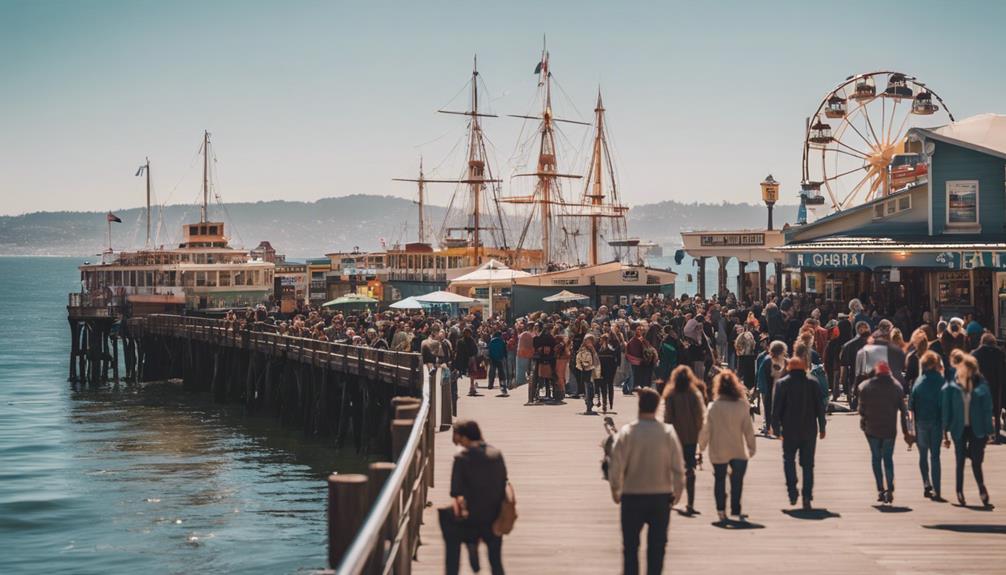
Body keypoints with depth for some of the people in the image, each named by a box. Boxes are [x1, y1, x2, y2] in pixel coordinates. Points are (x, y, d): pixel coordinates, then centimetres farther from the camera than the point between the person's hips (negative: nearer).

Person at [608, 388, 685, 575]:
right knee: (657, 545, 12)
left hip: (632, 496, -1)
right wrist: (678, 490, 9)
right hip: (661, 495, 1)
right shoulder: (668, 432, -7)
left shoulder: (627, 432, -10)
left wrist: (615, 489, 6)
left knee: (630, 545, 10)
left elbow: (615, 465, -9)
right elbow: (678, 466, -5)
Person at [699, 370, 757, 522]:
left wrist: (702, 446, 8)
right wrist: (751, 447, 8)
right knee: (737, 481, 7)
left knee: (720, 480, 14)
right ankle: (736, 511, 3)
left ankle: (721, 510, 15)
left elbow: (706, 429, -6)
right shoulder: (742, 406, -8)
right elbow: (748, 429, -3)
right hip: (738, 451, 0)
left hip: (718, 451, 0)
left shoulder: (713, 407, -11)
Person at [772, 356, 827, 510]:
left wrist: (776, 428, 3)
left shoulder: (782, 384, -3)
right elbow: (820, 407, 3)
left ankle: (792, 491, -2)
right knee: (808, 464, 7)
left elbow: (776, 408, -4)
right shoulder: (813, 384, 2)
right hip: (809, 431, 2)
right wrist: (822, 427, 11)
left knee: (789, 459, 13)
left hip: (790, 430, -2)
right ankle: (807, 497, 2)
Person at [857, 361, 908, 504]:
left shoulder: (865, 387, -4)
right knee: (888, 457, 10)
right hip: (890, 429, 1)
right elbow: (903, 410, 1)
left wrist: (863, 422, 14)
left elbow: (861, 409, -2)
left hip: (872, 429, -1)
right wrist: (905, 431, 5)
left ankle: (880, 489, 2)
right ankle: (890, 490, -2)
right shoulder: (897, 387, 0)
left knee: (876, 457, 9)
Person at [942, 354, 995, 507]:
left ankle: (982, 489, 19)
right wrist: (945, 433, 1)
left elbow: (987, 409, 1)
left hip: (976, 430, 0)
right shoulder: (951, 388, -2)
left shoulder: (981, 387, -2)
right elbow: (946, 411, 2)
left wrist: (988, 431, -2)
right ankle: (960, 493, 18)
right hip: (959, 430, 1)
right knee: (960, 462, 7)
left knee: (976, 461, 0)